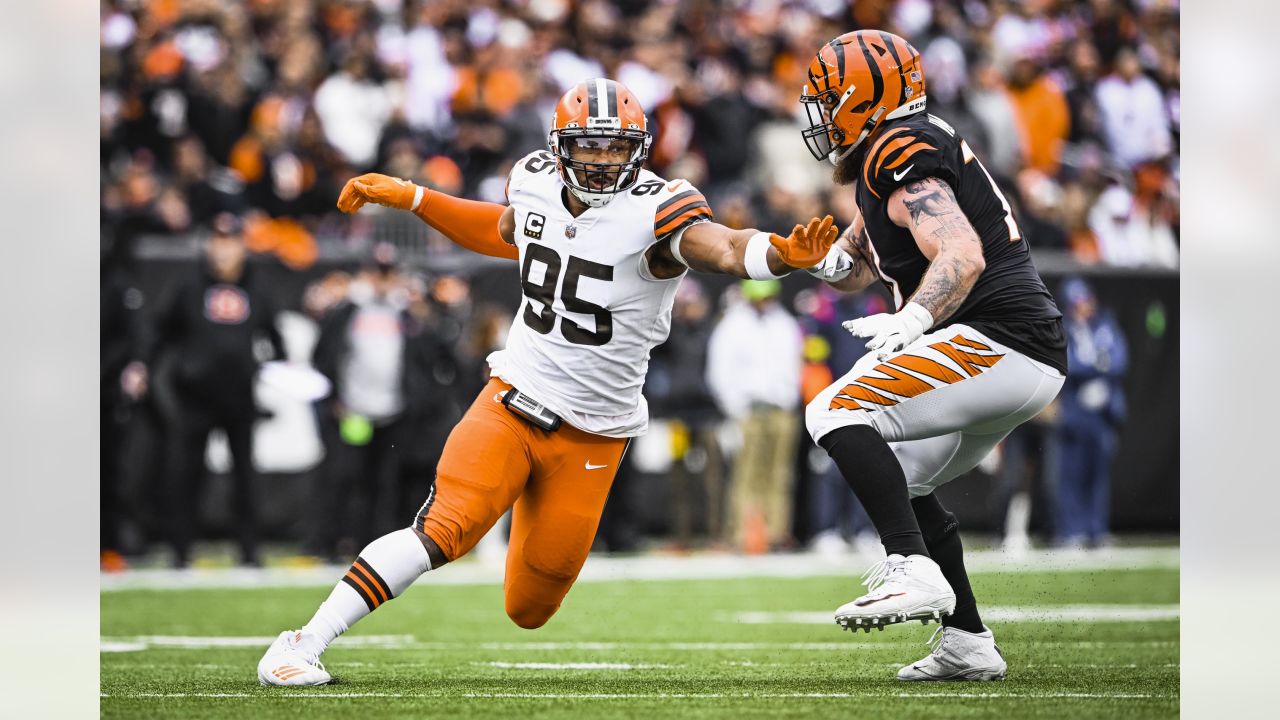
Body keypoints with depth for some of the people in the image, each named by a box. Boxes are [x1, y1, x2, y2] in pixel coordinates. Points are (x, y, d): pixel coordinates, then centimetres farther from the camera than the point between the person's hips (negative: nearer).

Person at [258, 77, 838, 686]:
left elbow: (726, 249, -38)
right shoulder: (536, 183, -3)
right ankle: (299, 646, -19)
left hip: (592, 435, -1)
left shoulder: (655, 212, -19)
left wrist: (784, 255, -60)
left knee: (528, 610, 8)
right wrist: (409, 198, 17)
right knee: (443, 529, -24)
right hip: (510, 403, 1)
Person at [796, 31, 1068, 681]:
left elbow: (962, 257, -25)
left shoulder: (900, 154, -10)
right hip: (1031, 362, 11)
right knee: (903, 484, 23)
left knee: (836, 413, -18)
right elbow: (853, 267, 33)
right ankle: (968, 645, 23)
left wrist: (910, 322, -39)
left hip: (998, 338, -11)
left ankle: (913, 572, -29)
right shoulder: (886, 163, 22)